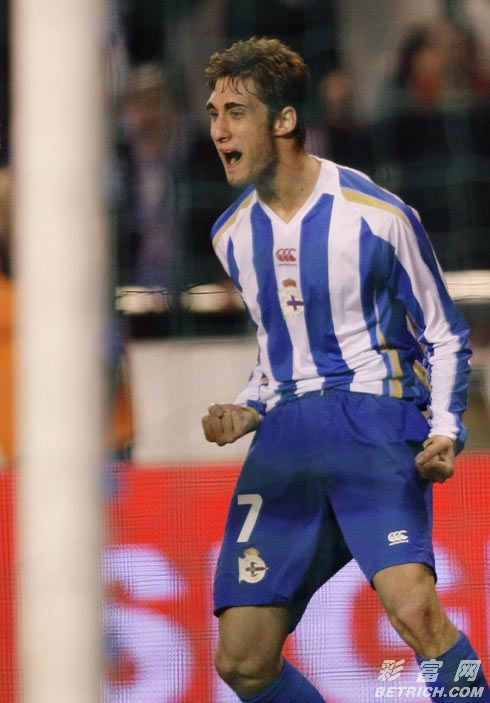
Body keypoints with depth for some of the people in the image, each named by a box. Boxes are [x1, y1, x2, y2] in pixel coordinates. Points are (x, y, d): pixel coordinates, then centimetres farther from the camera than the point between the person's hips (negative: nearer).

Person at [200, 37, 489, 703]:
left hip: (375, 424, -5)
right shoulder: (233, 235, 11)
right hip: (286, 440, 5)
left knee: (415, 611, -29)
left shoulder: (378, 216, -6)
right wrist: (246, 411, 6)